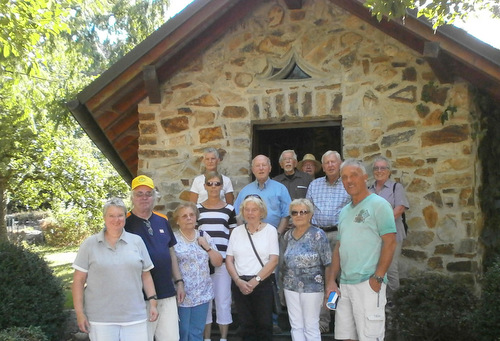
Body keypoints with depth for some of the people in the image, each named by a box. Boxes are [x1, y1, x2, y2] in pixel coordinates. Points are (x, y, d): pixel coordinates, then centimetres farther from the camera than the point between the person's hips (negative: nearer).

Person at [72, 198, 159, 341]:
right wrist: (80, 313, -4)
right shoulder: (90, 244, 1)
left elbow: (146, 275, 11)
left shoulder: (137, 241, 7)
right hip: (100, 319, -2)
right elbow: (78, 280, 1)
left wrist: (153, 302, 4)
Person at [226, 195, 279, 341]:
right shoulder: (236, 231, 8)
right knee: (246, 325, 11)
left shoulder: (270, 230, -1)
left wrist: (255, 281, -13)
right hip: (239, 284, 3)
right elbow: (229, 260, 5)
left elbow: (273, 260, -8)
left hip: (262, 284, -3)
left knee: (264, 324, 3)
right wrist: (238, 281, -9)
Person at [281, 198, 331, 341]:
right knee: (296, 326, 12)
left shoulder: (318, 235, -11)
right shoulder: (288, 235, 6)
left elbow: (328, 263, -11)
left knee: (311, 328, 4)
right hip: (290, 287, 5)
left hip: (312, 288, -5)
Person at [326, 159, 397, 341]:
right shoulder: (344, 211, 17)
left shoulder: (378, 204, -4)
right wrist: (331, 280, 11)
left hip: (368, 283, -7)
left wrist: (378, 278, -15)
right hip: (345, 285, 7)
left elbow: (390, 242, -11)